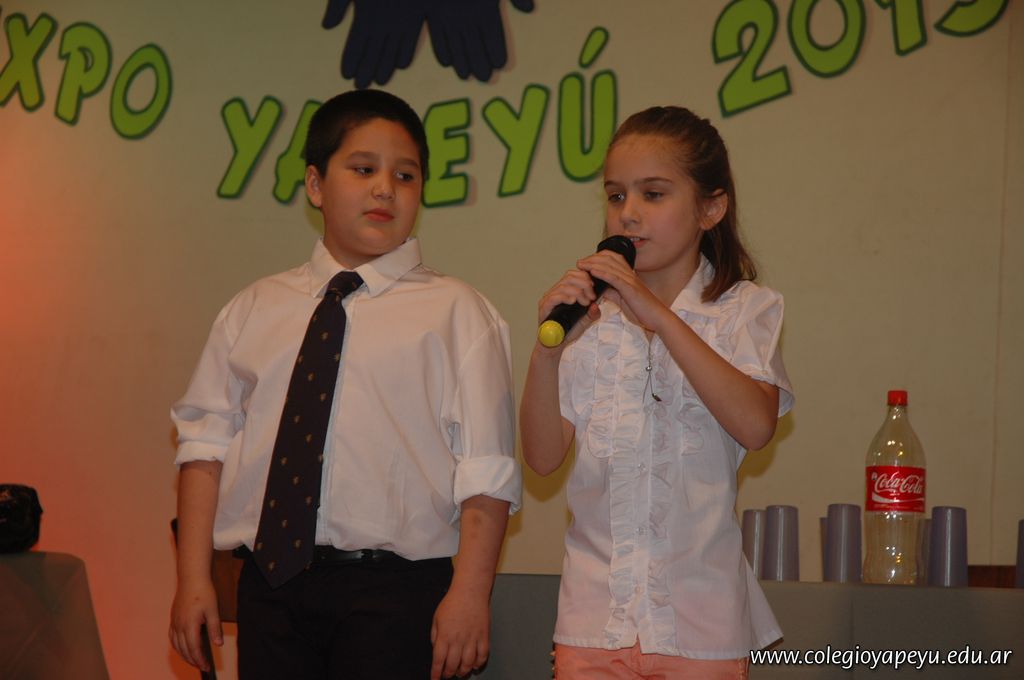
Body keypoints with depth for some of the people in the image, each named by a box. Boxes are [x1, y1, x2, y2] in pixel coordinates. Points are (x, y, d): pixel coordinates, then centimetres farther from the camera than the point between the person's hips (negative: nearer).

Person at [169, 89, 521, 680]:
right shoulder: (255, 310, 12)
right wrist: (194, 577, 1)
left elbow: (486, 469, -3)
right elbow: (207, 439, 9)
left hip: (392, 588, -3)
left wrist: (470, 592, -12)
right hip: (270, 582, 3)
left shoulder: (454, 312, 2)